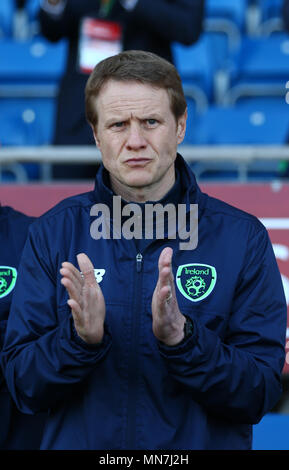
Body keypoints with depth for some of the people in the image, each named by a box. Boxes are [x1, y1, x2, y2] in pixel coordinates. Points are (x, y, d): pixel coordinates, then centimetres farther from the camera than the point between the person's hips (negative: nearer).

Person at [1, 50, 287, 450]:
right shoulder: (54, 233, -2)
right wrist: (80, 337, -22)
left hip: (202, 445, -1)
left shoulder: (243, 237, -6)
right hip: (77, 444, 1)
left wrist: (180, 335, -24)